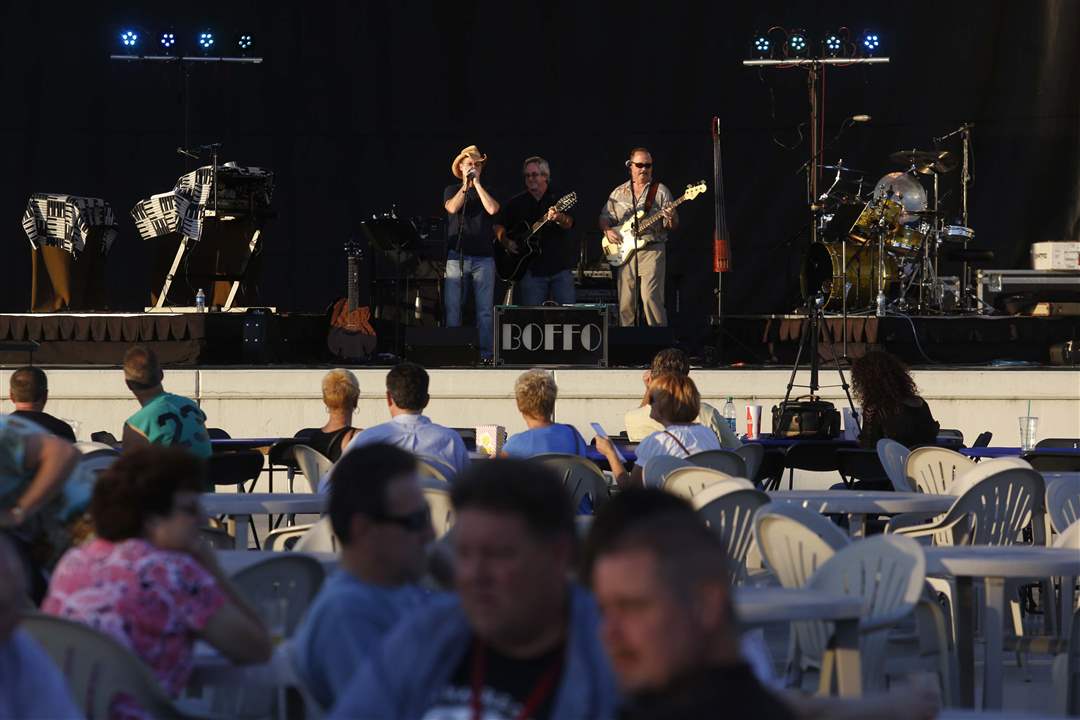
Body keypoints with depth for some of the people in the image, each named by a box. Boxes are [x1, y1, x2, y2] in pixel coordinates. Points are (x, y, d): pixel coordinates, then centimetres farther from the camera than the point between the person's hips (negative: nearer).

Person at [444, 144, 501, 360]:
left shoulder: (487, 191, 14)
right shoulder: (452, 190, 14)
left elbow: (492, 209, -7)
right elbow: (452, 207, -7)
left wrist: (477, 183, -3)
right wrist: (466, 185, -5)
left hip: (483, 257, 0)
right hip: (457, 256, 0)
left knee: (485, 310, -4)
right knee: (452, 308, -5)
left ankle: (485, 353, -3)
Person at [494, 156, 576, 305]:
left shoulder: (558, 199, 3)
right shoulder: (517, 203, 11)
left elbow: (568, 223, -14)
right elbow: (499, 227, 15)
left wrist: (558, 217, -37)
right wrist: (507, 242, -5)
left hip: (560, 266, -1)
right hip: (533, 269, 1)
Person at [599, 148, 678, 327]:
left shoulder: (660, 191, 6)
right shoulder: (619, 193, 14)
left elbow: (672, 226, 3)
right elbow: (605, 217, 16)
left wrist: (671, 219, -19)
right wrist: (608, 231, -4)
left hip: (652, 250, -3)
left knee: (651, 297, -16)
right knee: (625, 302, 2)